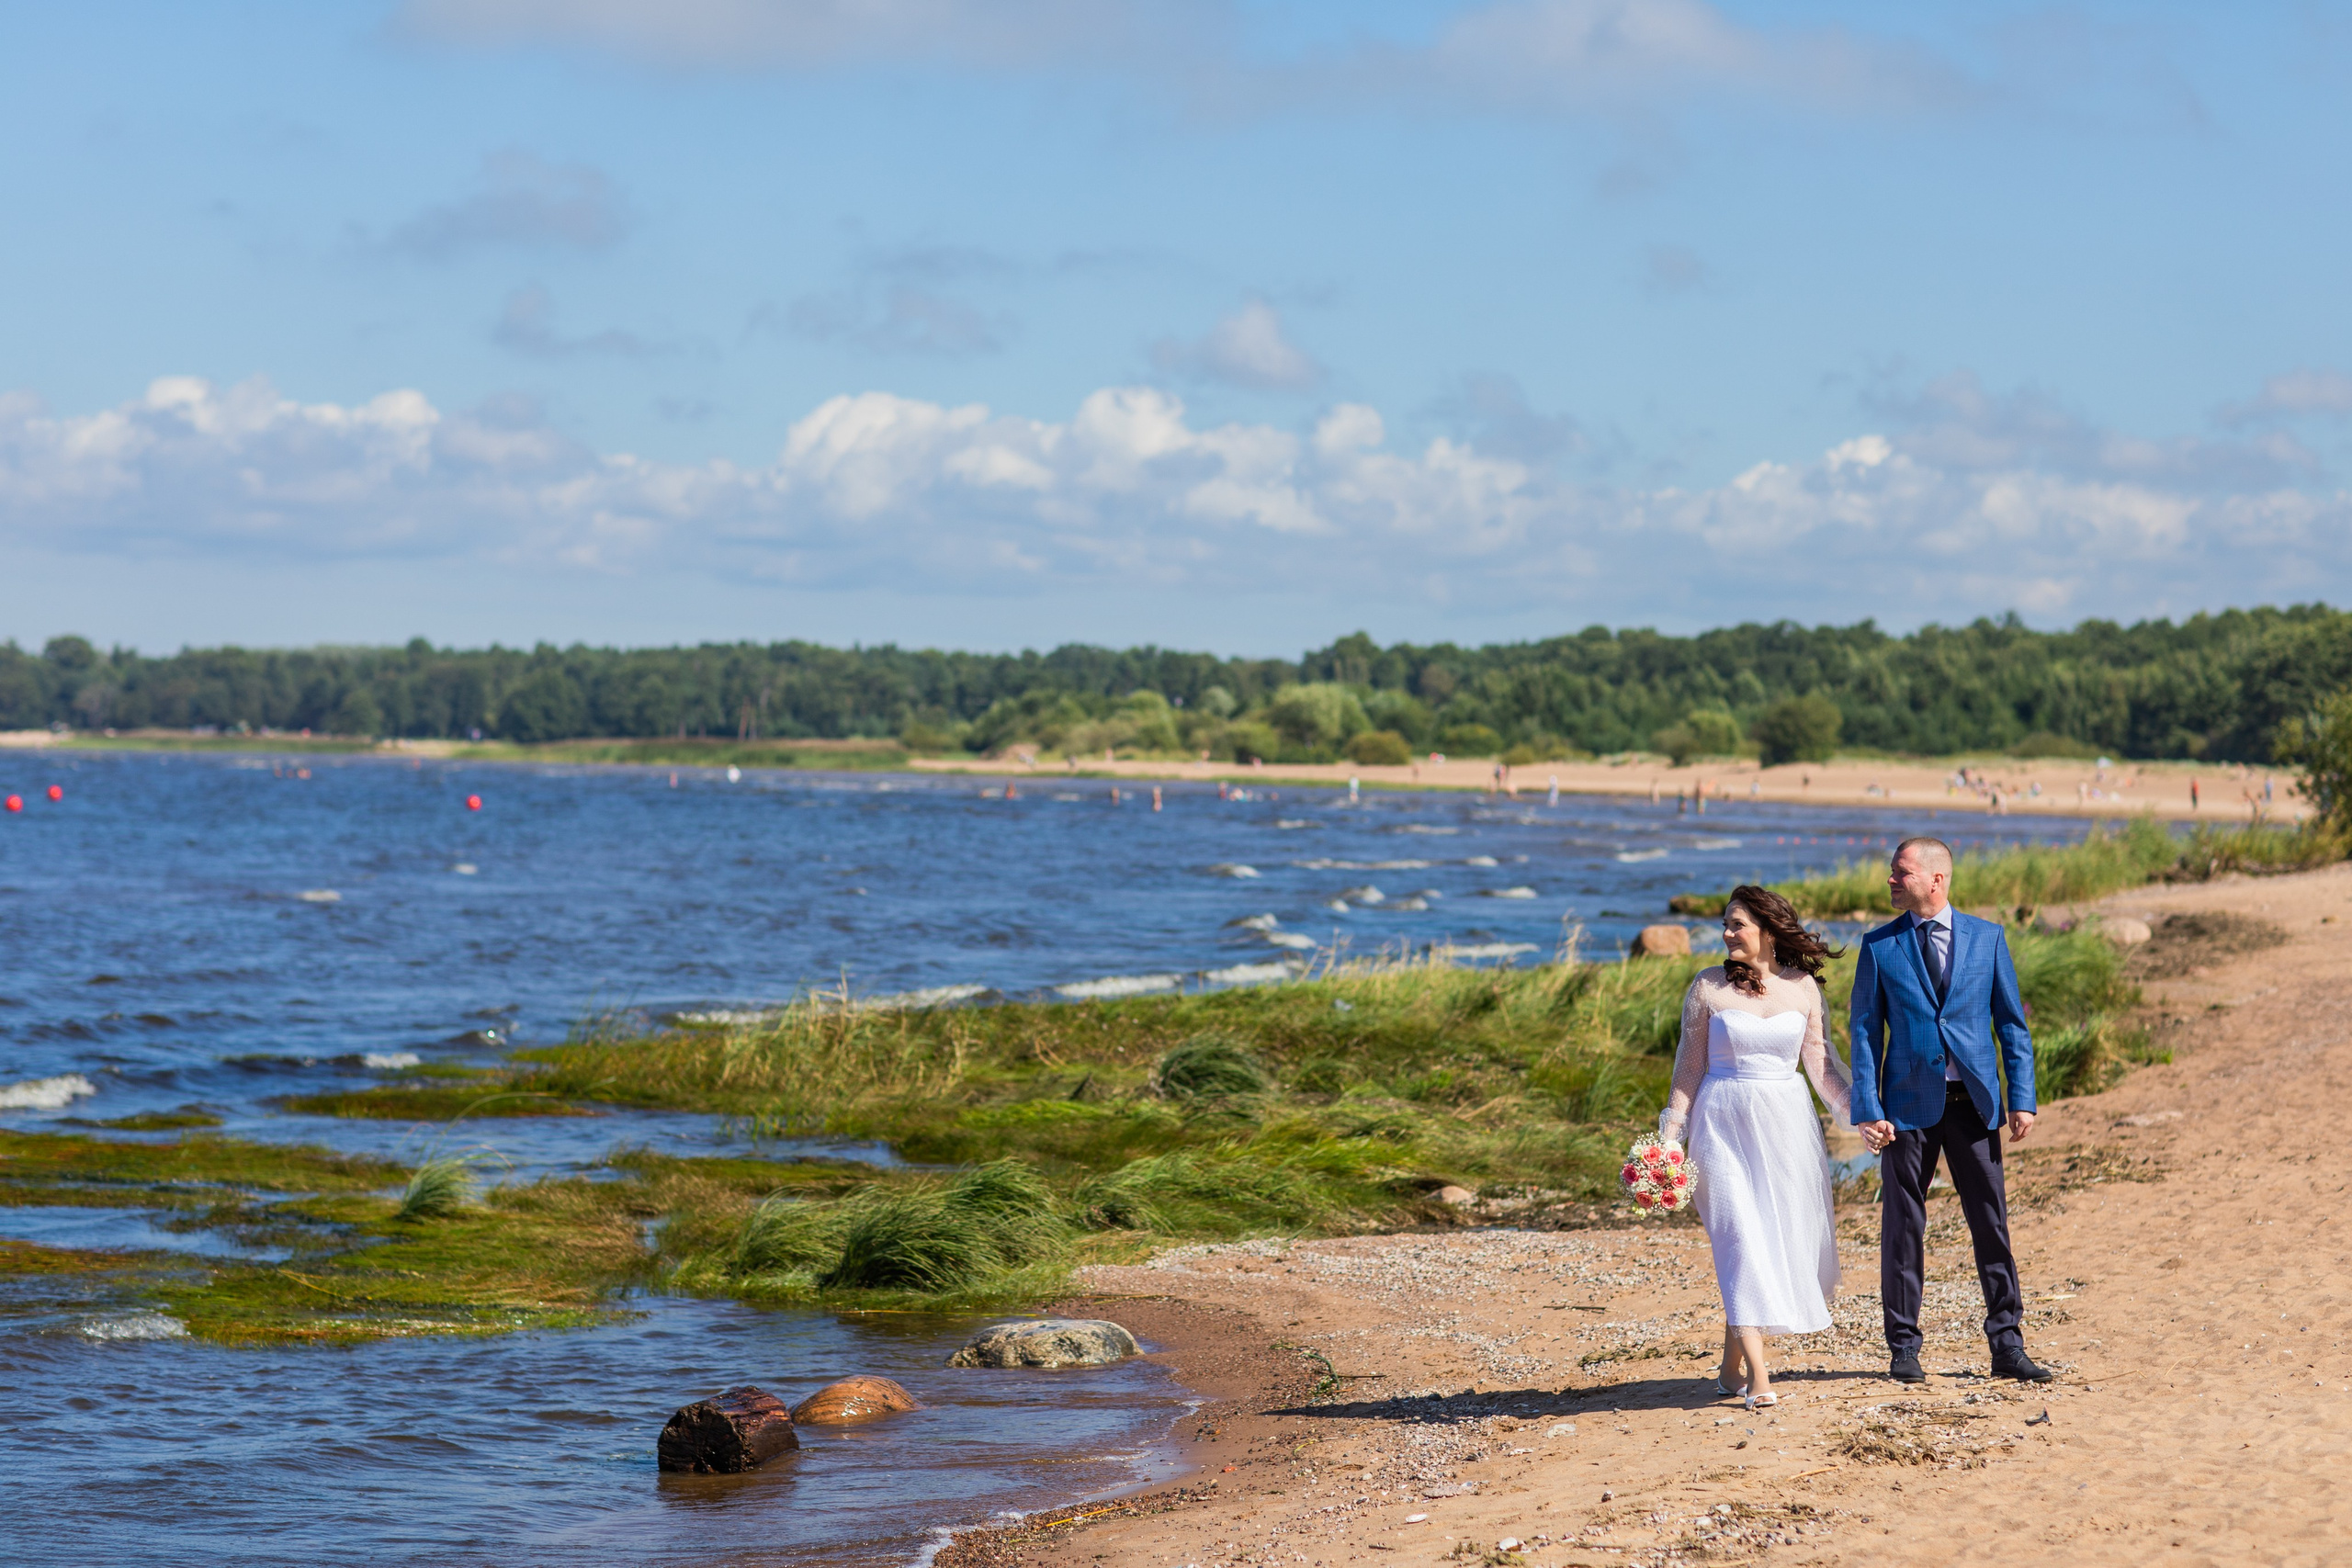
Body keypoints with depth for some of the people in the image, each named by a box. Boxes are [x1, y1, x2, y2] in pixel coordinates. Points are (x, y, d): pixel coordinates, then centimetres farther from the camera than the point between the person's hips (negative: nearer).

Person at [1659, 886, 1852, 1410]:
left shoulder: (1802, 986, 4)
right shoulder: (1708, 988, -1)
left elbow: (1820, 1060, 10)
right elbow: (1690, 1067, 2)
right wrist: (1668, 1137, -1)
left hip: (1788, 1123, 3)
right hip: (1726, 1122, -3)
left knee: (1784, 1239, 3)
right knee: (1742, 1236, -12)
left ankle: (1733, 1366, 16)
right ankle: (1757, 1374, -15)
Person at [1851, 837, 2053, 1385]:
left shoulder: (1987, 938, 5)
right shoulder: (1879, 946, 3)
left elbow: (2012, 1024, 7)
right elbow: (1865, 1032, 2)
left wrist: (2022, 1100, -1)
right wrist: (1868, 1111, -7)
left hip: (1973, 1101, 1)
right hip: (1909, 1104, 0)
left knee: (1992, 1224, 2)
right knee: (1903, 1227, 3)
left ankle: (2007, 1346, 8)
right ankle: (1904, 1347, 12)